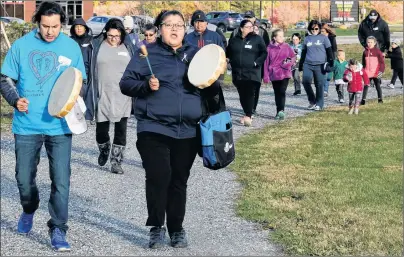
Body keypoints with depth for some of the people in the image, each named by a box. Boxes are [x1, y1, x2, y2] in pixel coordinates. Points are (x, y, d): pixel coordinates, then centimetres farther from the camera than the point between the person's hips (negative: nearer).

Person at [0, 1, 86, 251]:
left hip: (59, 126, 0)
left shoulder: (72, 47, 1)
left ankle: (58, 230, 9)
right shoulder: (21, 45, -1)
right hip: (27, 125, 1)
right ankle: (29, 210, 42)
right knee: (24, 178, 11)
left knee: (61, 180, -3)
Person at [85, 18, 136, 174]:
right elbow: (91, 69, 3)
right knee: (101, 130, 8)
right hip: (102, 96, -1)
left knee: (121, 131, 0)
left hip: (122, 97, 1)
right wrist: (91, 94, 1)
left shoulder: (128, 47, 5)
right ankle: (104, 150, 38)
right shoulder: (98, 46, 0)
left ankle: (116, 162, 8)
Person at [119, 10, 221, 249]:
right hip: (154, 129, -3)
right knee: (158, 177, -12)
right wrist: (146, 85, -17)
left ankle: (177, 228, 21)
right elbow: (126, 84, 2)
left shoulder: (196, 55, 12)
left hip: (187, 131, 3)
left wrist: (212, 84, -6)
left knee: (179, 180, 9)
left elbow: (210, 91, 18)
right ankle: (157, 227, 3)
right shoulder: (147, 54, 3)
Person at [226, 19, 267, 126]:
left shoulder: (257, 39, 2)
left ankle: (248, 116, -16)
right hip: (237, 72, 4)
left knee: (249, 94, -13)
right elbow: (228, 53, 23)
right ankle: (247, 114, 18)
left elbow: (264, 53, 3)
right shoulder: (234, 40, 11)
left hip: (251, 72, -4)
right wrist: (230, 61, 6)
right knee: (242, 95, 6)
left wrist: (257, 62, -8)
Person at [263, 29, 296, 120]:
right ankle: (279, 111, 18)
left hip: (285, 73, -1)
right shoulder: (269, 48, -1)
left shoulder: (286, 46, 0)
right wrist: (266, 76, -2)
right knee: (277, 93, 9)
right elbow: (266, 62, 1)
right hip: (274, 74, 1)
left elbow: (293, 57, 9)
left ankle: (281, 110, -20)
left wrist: (288, 63, -10)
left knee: (282, 91, -14)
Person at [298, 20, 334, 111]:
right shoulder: (307, 39, 15)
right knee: (306, 82, -12)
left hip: (319, 65, -3)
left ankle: (319, 104, 9)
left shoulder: (323, 38, 6)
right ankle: (312, 101, 5)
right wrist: (300, 64, 19)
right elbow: (303, 52, 21)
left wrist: (330, 62, -4)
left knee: (319, 84, 0)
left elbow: (329, 51, 5)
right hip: (307, 64, 3)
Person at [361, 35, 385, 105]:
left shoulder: (377, 51, -5)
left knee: (378, 86, 8)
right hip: (367, 73, 3)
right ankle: (363, 100, 4)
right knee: (366, 86, 2)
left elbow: (382, 62, -6)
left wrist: (381, 71, -14)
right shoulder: (365, 52, 7)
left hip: (376, 73, -3)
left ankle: (380, 99, 20)